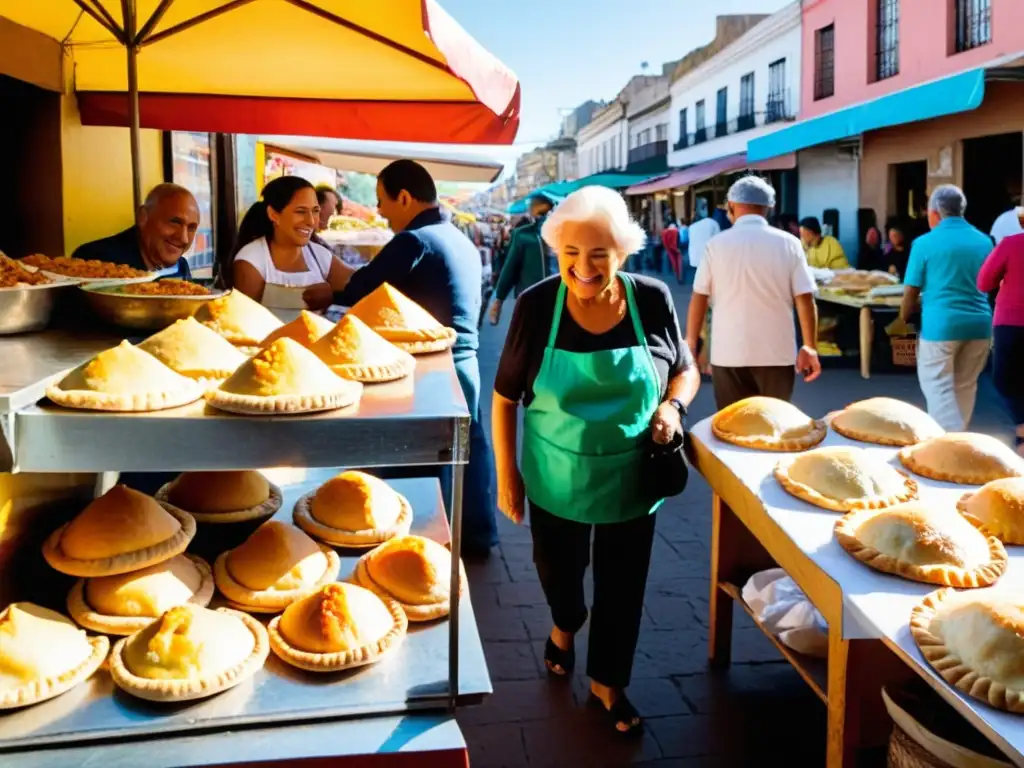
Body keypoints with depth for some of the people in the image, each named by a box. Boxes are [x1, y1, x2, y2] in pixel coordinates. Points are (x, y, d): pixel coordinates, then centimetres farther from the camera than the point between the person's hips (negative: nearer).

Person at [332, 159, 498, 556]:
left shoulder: (414, 240, -14)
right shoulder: (462, 240, 12)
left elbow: (361, 289, -11)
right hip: (465, 358, 8)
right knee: (469, 444, 14)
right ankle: (477, 534, 25)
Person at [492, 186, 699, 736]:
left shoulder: (652, 300, -14)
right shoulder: (536, 306, -17)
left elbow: (686, 370, 3)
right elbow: (505, 397, -7)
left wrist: (672, 406, -18)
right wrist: (506, 474, -5)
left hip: (630, 481, 0)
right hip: (556, 481, 0)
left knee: (622, 587, 15)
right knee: (558, 571, 23)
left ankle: (607, 682, 41)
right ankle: (564, 628, 59)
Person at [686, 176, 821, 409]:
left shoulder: (717, 244, -1)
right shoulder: (788, 243, -1)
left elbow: (698, 299, 2)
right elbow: (805, 299, -3)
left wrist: (691, 345, 12)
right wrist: (810, 348, 5)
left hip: (729, 353, 0)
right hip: (777, 353, 1)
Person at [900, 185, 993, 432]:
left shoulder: (925, 243, -6)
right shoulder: (984, 241, 7)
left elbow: (911, 292, -4)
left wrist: (904, 320, 11)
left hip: (940, 325, -5)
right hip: (979, 323, 5)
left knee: (939, 387, 2)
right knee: (965, 386, 16)